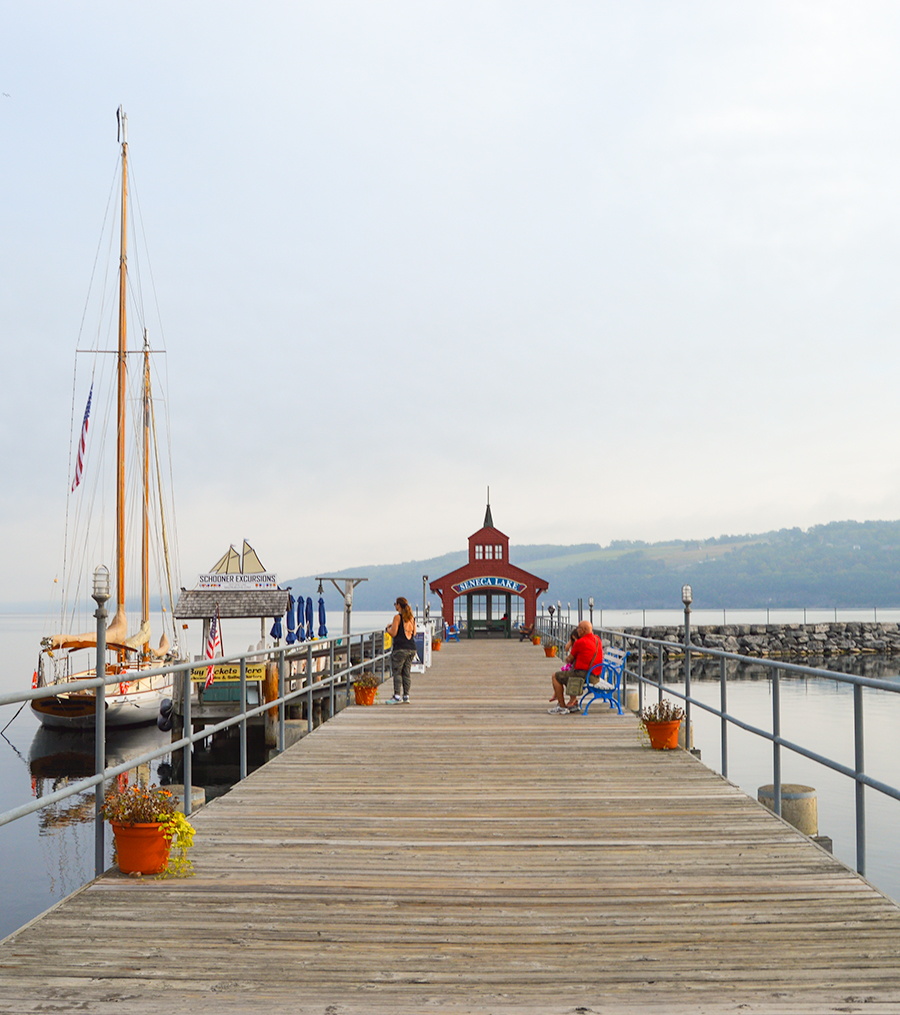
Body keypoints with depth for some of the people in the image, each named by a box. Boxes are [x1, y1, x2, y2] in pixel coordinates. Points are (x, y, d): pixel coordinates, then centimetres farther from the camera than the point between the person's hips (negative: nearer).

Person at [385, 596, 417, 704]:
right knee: (406, 672, 11)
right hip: (411, 648, 7)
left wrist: (388, 628, 7)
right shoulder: (411, 618, 12)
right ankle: (406, 696, 10)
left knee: (397, 672, -3)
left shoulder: (398, 617, -8)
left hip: (400, 648, -7)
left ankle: (397, 696, -8)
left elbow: (393, 633, -11)